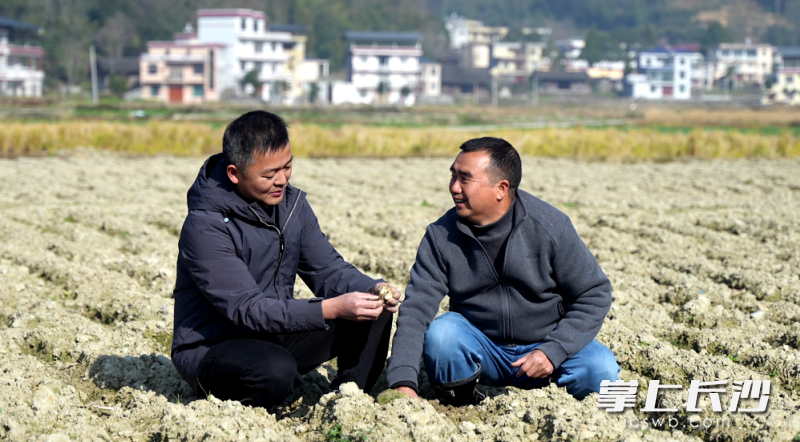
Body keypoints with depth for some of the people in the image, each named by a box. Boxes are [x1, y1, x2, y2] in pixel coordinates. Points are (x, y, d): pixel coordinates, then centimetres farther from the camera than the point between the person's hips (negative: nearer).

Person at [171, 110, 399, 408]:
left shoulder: (292, 203, 2)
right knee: (275, 371, -39)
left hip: (277, 337, 7)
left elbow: (329, 269, 3)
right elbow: (246, 310, -28)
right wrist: (332, 309, -36)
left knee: (374, 311, -8)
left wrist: (372, 289, -19)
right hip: (211, 348, -7)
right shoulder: (205, 226, -22)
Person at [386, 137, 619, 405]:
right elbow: (416, 308, -13)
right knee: (439, 335, -29)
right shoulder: (441, 237, -7)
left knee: (601, 371, -27)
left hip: (542, 345, -1)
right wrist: (403, 381, -26)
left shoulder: (550, 227, -12)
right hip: (480, 348, 1)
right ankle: (459, 406, -1)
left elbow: (594, 294, -7)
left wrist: (553, 351, -19)